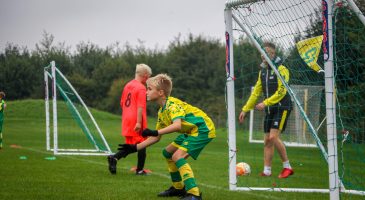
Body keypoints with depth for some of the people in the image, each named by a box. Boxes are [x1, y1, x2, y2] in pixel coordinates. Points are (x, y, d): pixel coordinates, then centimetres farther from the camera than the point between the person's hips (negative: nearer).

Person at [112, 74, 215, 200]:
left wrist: (155, 132, -45)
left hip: (203, 128, -11)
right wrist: (135, 148, 10)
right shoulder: (161, 112, 9)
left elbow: (177, 125, -39)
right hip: (191, 131, 11)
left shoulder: (172, 104, -20)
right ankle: (178, 188, 29)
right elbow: (156, 138, 14)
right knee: (168, 153, 18)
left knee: (178, 156, -23)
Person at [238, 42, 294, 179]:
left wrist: (265, 103, -23)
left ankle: (287, 167, -6)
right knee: (267, 140, 4)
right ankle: (267, 171, 7)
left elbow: (281, 91, -19)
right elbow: (256, 92, 17)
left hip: (281, 108, -8)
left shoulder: (281, 69, -11)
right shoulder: (263, 71, 13)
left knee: (273, 137, -17)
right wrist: (245, 109, 14)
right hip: (269, 110, 8)